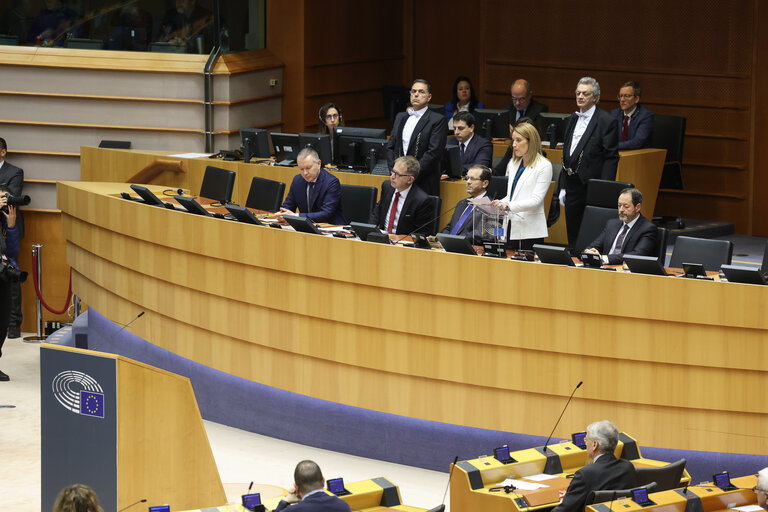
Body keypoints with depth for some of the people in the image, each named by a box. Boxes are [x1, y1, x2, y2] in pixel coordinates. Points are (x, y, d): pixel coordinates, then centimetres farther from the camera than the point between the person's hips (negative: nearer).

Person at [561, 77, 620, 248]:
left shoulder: (606, 121, -8)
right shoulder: (573, 119, 14)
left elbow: (611, 158, -11)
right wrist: (563, 186, 15)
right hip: (572, 186, 7)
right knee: (573, 237, 10)